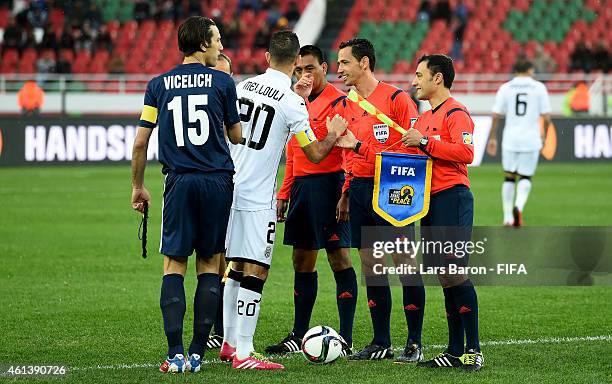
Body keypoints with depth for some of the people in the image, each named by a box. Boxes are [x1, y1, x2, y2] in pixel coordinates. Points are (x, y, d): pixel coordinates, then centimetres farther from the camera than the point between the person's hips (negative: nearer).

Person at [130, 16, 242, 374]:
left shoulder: (159, 84, 5)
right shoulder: (223, 82, 0)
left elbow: (141, 143, 4)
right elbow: (238, 137, 8)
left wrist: (138, 187, 16)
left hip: (179, 182, 1)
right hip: (217, 181, -1)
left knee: (174, 266, 3)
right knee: (210, 265, 7)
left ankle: (176, 353, -6)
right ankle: (198, 353, 4)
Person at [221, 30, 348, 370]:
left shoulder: (244, 86, 6)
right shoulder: (292, 103, -13)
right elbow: (315, 154, -5)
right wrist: (334, 135, 15)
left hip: (232, 187, 7)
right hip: (258, 196, -7)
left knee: (236, 266, 16)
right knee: (256, 271, -5)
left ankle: (229, 342, 21)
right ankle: (243, 353, -9)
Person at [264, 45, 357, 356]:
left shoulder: (340, 102, -8)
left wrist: (345, 195, -21)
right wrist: (284, 193, 17)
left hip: (329, 184, -8)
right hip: (301, 186, 8)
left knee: (339, 257, -7)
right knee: (302, 260, 12)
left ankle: (345, 340, -6)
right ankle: (299, 335, 19)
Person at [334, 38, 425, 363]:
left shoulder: (396, 98, -7)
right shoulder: (348, 105, 13)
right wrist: (346, 190, 13)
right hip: (360, 189, 7)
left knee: (405, 263, -5)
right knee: (369, 265, 7)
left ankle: (414, 344, 1)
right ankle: (381, 343, 13)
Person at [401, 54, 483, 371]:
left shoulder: (455, 113, -8)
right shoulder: (425, 118, 20)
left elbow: (465, 152, -21)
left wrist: (425, 142, -18)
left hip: (453, 198, -9)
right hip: (431, 200, 9)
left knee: (455, 271, -12)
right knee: (444, 276, 8)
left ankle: (473, 350, -10)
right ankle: (455, 351, 10)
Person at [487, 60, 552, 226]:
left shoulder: (505, 88, 3)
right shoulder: (539, 88, 0)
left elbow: (496, 115, 0)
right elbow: (546, 116, -2)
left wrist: (492, 138, 8)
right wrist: (544, 134, 14)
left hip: (510, 139, 1)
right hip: (531, 140, -1)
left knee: (509, 177, 14)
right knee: (526, 177, 10)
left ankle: (507, 217, 13)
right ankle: (519, 205, -18)